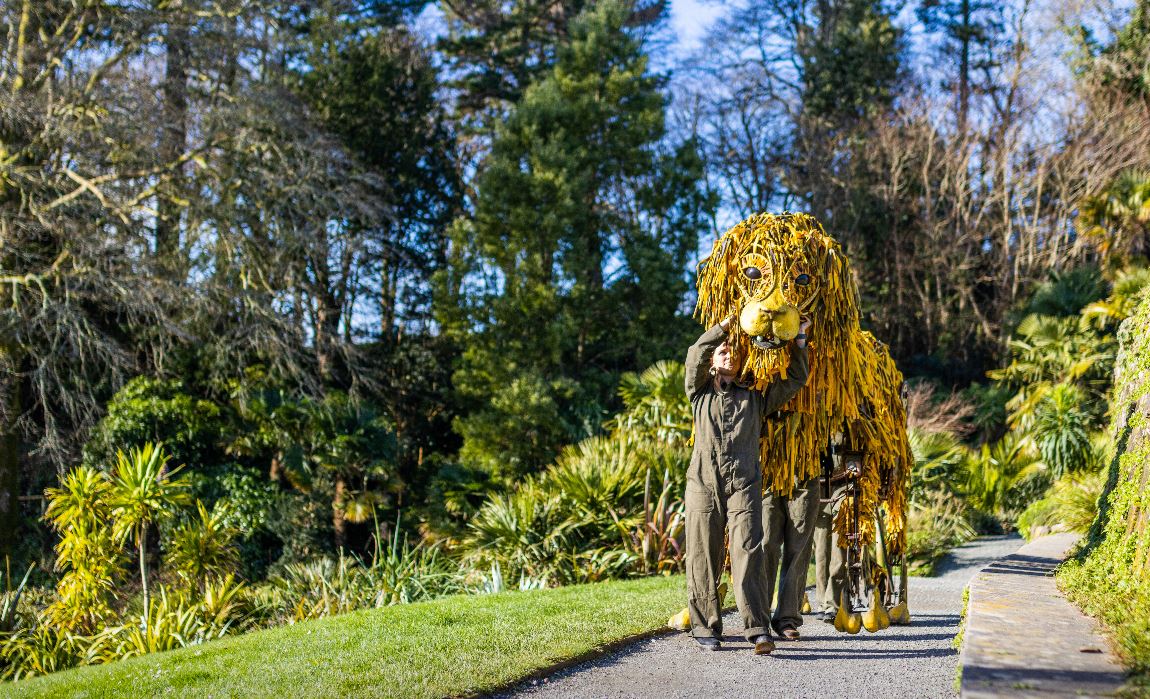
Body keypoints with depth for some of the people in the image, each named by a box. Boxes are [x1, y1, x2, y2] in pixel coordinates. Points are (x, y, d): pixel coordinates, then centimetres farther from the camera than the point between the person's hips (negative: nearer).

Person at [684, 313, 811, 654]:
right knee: (703, 559, 0)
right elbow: (696, 355, 1)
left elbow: (796, 379, 21)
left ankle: (759, 630, -18)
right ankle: (705, 627, 10)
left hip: (744, 487, 0)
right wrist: (727, 324, 1)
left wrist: (798, 339, 17)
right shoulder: (700, 394, 17)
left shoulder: (755, 397, 20)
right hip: (703, 485, 0)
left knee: (748, 555, -13)